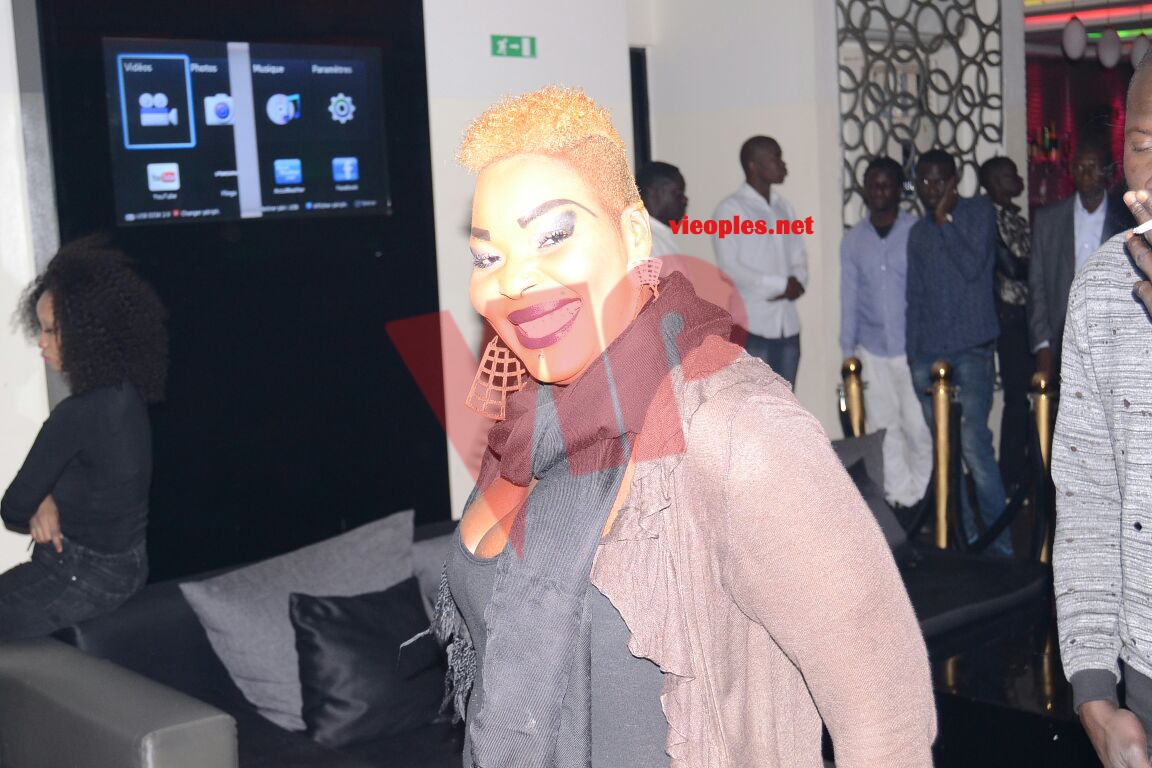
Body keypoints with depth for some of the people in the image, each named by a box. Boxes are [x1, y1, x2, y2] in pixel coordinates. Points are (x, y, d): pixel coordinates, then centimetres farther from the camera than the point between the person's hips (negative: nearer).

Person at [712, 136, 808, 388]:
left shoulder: (784, 208, 14)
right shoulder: (730, 209, -8)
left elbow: (799, 259, 13)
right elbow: (729, 269, -15)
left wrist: (797, 283, -10)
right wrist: (780, 284, -14)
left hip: (787, 324, 7)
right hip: (749, 325, -7)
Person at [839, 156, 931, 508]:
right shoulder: (853, 240, 6)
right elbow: (849, 300, 8)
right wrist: (848, 355, 6)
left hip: (914, 349, -3)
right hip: (872, 351, 3)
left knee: (918, 427, -2)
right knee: (885, 429, 8)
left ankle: (921, 498, 17)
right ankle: (897, 499, 20)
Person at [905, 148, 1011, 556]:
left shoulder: (979, 211, 2)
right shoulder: (918, 232, 16)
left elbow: (973, 267, -12)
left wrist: (943, 220, -8)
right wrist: (913, 350, 13)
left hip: (971, 350, -5)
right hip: (928, 354, 5)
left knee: (973, 445, -14)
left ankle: (1000, 540, -6)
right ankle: (962, 536, 13)